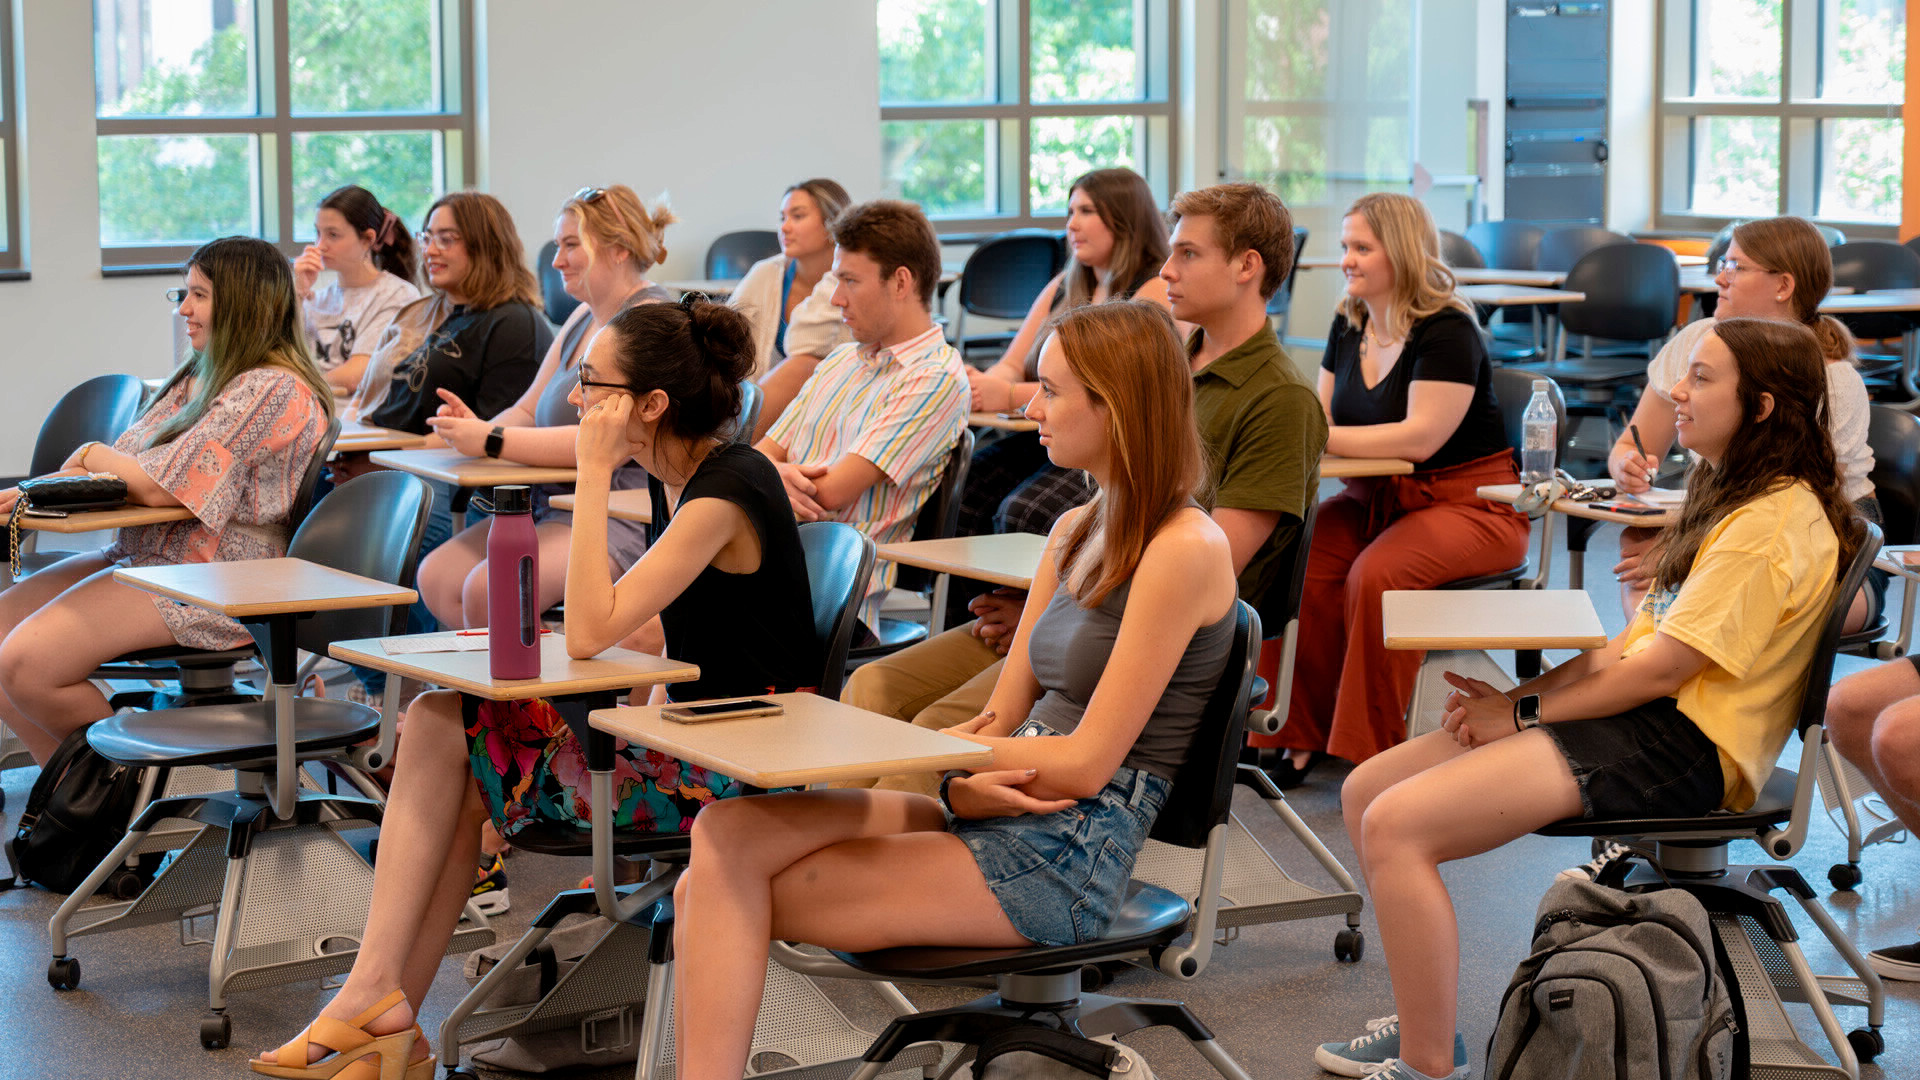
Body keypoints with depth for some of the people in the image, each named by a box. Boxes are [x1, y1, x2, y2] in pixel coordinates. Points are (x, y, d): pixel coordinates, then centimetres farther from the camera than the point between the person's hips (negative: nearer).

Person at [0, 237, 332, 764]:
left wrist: (90, 455, -1)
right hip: (139, 555, 10)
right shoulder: (201, 376, 17)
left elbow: (160, 487, -21)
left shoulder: (271, 389, -16)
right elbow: (129, 463, 14)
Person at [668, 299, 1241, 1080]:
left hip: (1068, 852, -8)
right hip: (998, 813, 8)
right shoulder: (1075, 532, 17)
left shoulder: (1184, 549, -11)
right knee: (726, 835, -14)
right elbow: (1003, 716, 14)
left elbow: (1087, 763, -14)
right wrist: (964, 779, -8)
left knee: (720, 897, -16)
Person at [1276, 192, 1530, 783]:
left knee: (1374, 575, -33)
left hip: (1467, 503, -7)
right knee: (1299, 562, -20)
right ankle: (1308, 735, -9)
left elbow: (1420, 437, -25)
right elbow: (1321, 416, 14)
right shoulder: (1350, 324, 10)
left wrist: (1321, 437, -26)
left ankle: (1374, 755, -20)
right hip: (1378, 498, 7)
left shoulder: (1447, 331, -16)